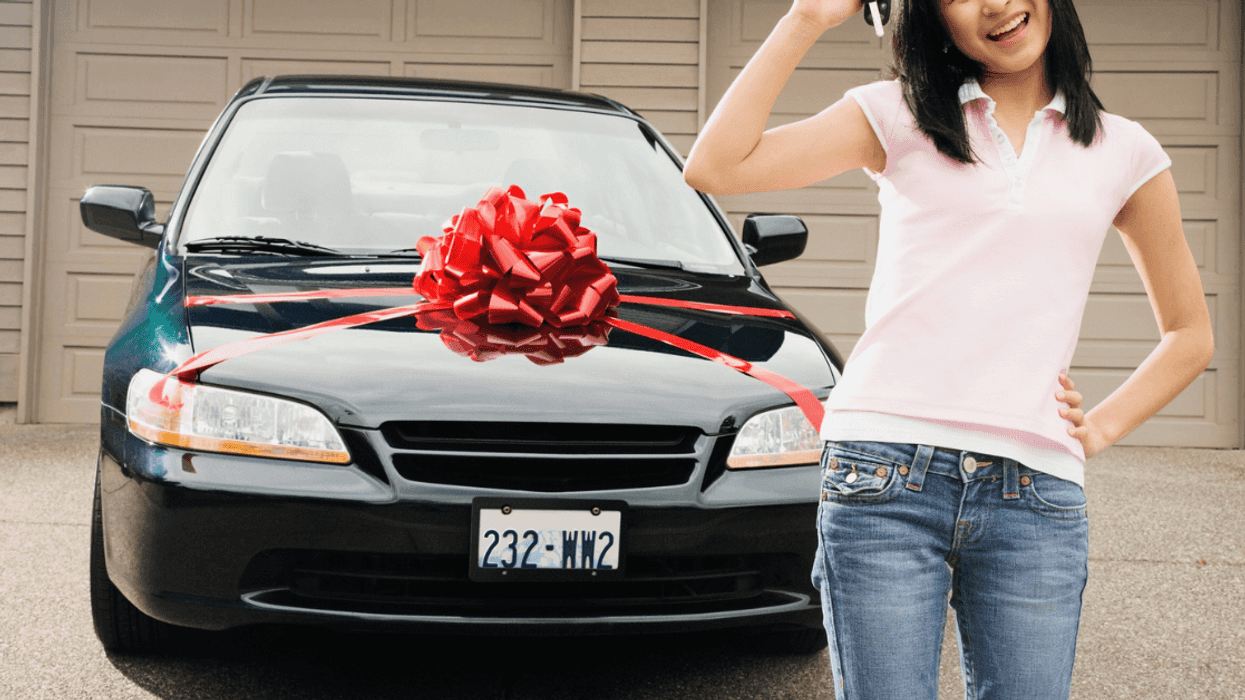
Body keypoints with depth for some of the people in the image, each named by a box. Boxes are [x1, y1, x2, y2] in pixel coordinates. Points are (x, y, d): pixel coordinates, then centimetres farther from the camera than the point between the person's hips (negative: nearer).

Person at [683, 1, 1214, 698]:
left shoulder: (1123, 152, 14)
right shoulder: (896, 117, 9)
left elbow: (1191, 335, 23)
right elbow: (714, 168, -4)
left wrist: (1099, 429, 8)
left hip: (1035, 497, 2)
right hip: (886, 480, -2)